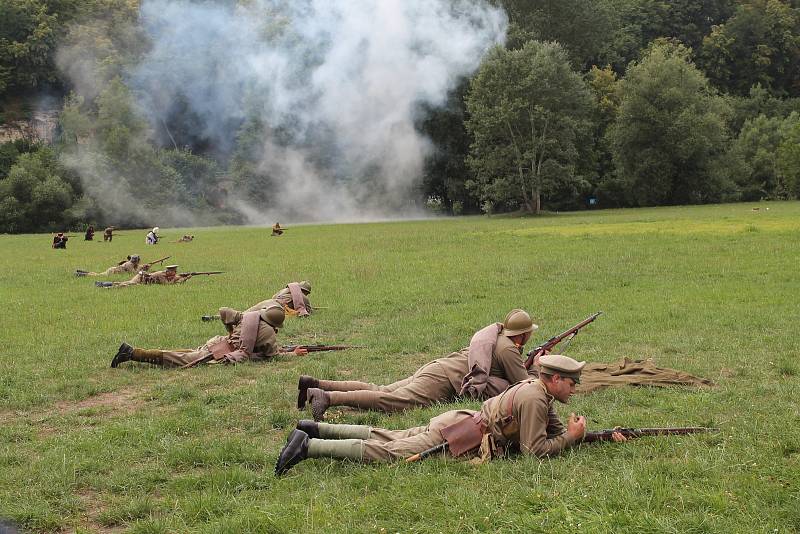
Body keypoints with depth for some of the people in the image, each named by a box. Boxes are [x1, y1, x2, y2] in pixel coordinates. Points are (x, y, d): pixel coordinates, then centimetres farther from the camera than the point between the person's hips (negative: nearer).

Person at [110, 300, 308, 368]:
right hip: (223, 354, -7)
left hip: (216, 342, 8)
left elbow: (223, 311, 21)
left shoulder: (247, 316, 19)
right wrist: (294, 354, 18)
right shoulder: (267, 332, 0)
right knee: (178, 361, -10)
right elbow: (275, 354, 2)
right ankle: (132, 353, -17)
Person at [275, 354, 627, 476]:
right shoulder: (534, 399, -17)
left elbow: (557, 430, 21)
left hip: (454, 422, 9)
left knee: (386, 437, 14)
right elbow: (535, 449, -19)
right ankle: (307, 447, -16)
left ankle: (316, 429, 15)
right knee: (384, 452, -12)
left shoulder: (537, 390, 13)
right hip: (455, 439, -9)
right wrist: (572, 436, -8)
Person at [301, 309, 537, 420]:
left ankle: (315, 385, -7)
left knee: (379, 391, 2)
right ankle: (327, 398, -40)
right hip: (442, 380, -9)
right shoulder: (508, 348, -2)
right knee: (392, 401, -24)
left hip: (433, 368, 9)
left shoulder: (496, 333, 26)